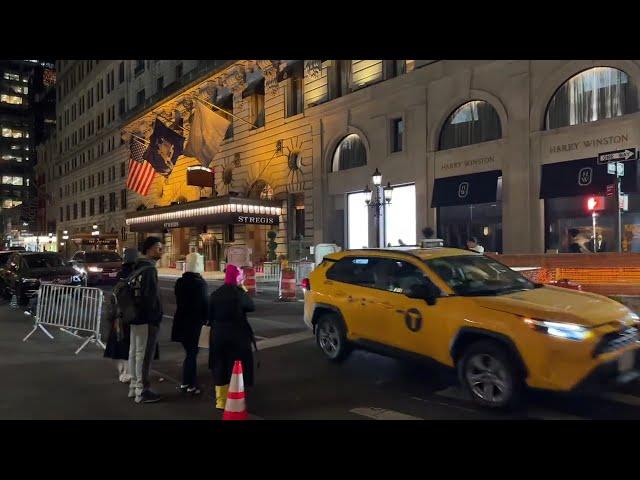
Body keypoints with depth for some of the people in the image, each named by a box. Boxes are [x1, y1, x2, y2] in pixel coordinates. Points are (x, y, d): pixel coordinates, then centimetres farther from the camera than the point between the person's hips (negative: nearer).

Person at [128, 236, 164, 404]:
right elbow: (151, 296, -21)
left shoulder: (138, 267, 13)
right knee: (144, 354, -4)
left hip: (136, 316, 10)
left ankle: (134, 387, 26)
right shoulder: (149, 269, -17)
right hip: (147, 318, -10)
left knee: (134, 352, 15)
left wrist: (131, 314, 18)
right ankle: (142, 391, 3)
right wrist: (156, 318, -16)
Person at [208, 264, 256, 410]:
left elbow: (209, 315, 3)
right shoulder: (240, 293, -13)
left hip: (218, 335, 4)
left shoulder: (215, 294, -1)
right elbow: (252, 307, 1)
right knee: (236, 367, 7)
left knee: (220, 366, 14)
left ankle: (221, 401, 22)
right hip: (237, 335, -4)